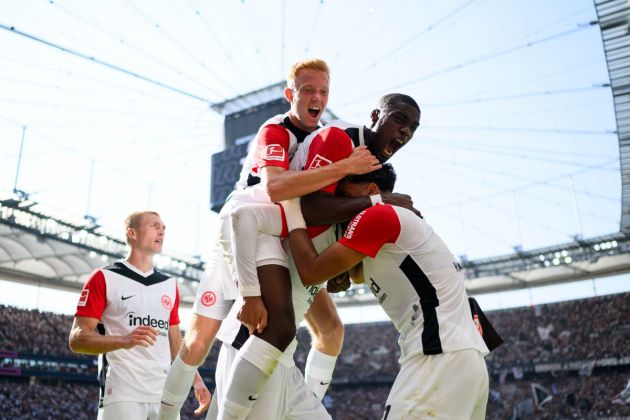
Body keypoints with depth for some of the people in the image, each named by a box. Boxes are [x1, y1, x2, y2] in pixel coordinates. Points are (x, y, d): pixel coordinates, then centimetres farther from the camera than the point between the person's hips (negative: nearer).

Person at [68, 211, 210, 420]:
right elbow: (77, 339, -7)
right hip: (122, 395, -5)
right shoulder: (105, 278, -1)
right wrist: (125, 340, -23)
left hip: (165, 395, 5)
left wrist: (197, 381, 10)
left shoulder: (169, 285, 16)